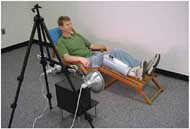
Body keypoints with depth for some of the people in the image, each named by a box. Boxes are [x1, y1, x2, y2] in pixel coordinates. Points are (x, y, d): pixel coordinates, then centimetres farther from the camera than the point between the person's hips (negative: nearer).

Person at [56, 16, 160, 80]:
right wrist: (80, 58, -34)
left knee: (118, 51, -16)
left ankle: (144, 67, -30)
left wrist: (104, 47, 11)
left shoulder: (77, 35, 23)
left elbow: (91, 45, 24)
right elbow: (66, 57, -16)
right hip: (85, 61, -7)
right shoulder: (61, 43, 0)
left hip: (94, 55, 7)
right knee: (105, 55, -37)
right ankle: (132, 72, -51)